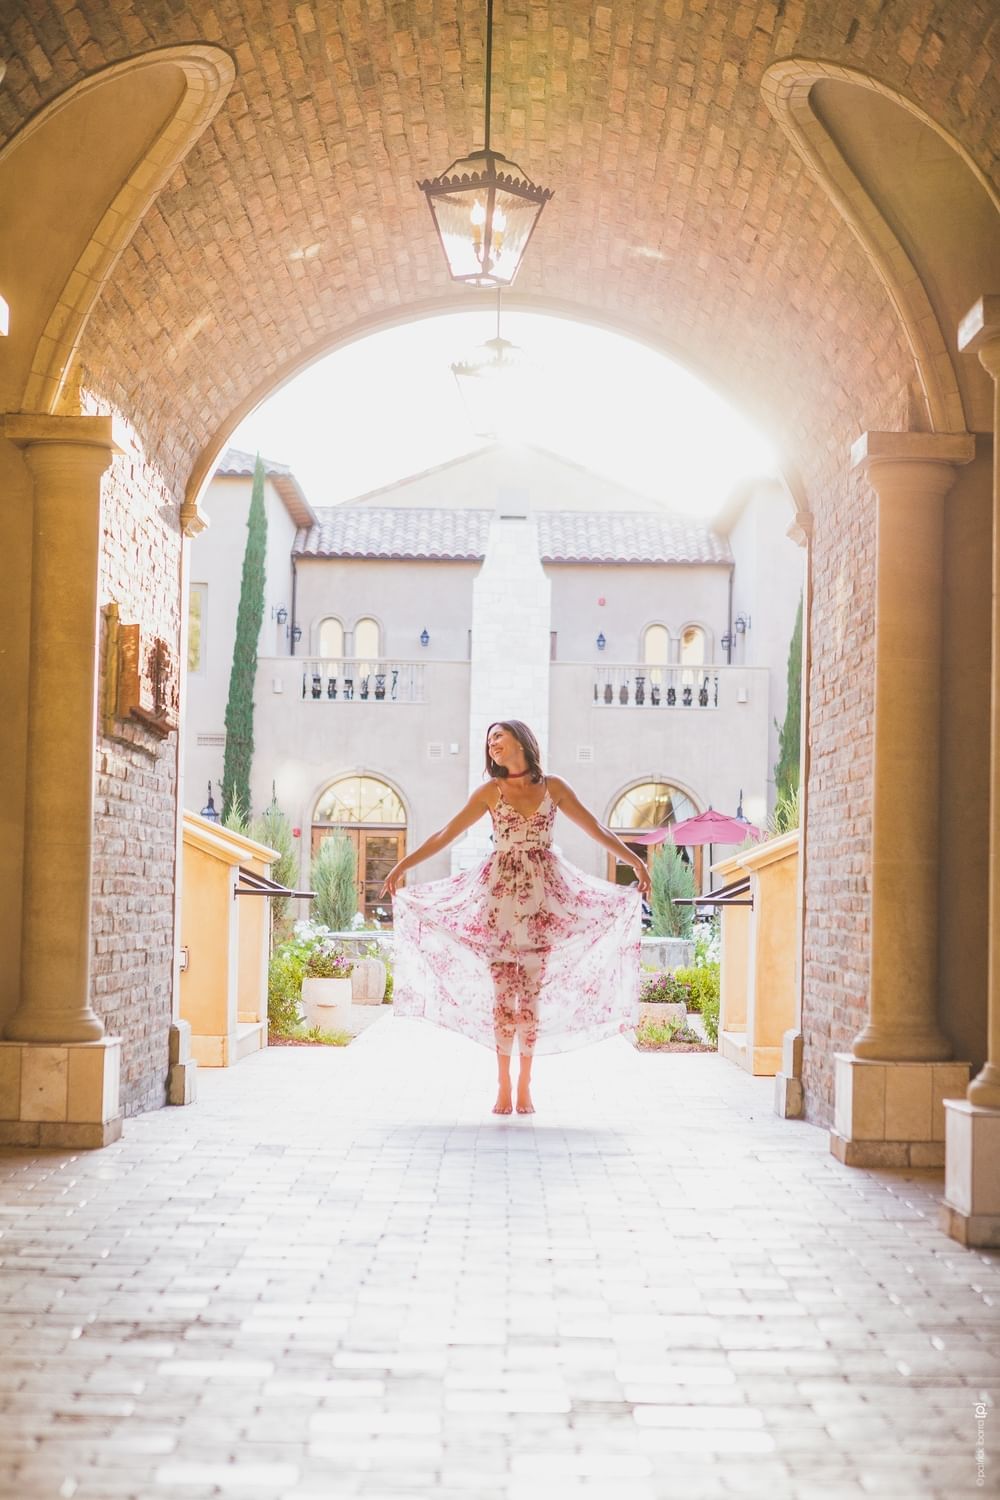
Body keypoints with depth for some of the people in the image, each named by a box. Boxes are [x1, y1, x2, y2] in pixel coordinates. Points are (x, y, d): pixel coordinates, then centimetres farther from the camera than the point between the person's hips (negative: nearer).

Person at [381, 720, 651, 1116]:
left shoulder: (553, 787, 7)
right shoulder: (490, 791, 7)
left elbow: (596, 830, 9)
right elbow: (445, 835, 7)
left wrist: (635, 861, 1)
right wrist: (403, 865, 2)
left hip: (542, 892, 0)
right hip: (501, 892, 0)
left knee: (532, 989, 1)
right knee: (503, 988, -2)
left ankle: (524, 1085, 6)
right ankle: (504, 1086, 3)